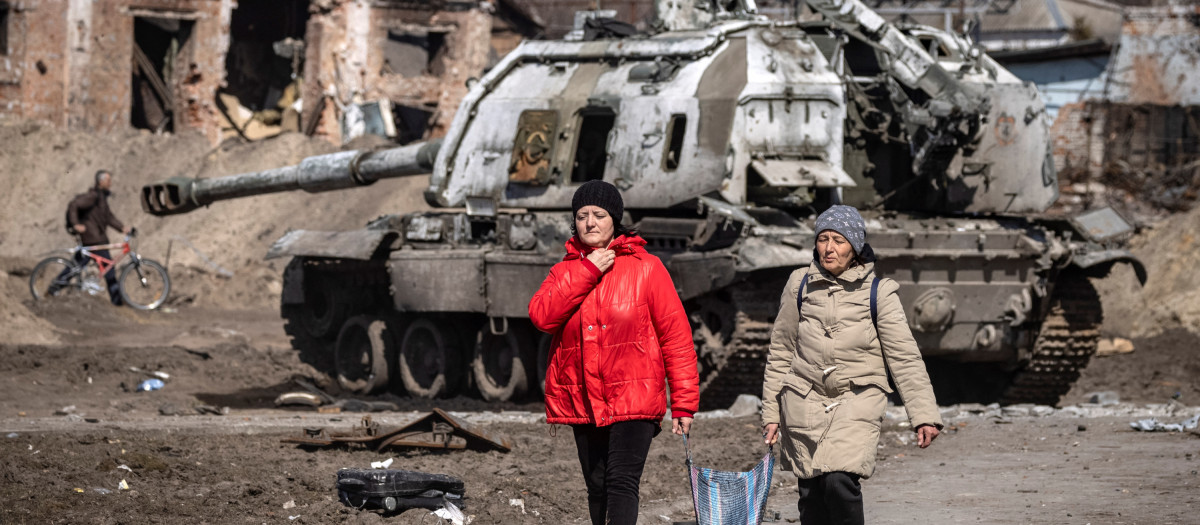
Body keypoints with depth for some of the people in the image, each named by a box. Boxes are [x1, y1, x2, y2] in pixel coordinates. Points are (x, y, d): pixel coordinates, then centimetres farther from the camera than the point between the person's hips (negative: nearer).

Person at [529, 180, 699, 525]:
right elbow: (541, 315, -9)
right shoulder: (565, 272, 11)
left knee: (622, 483, -15)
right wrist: (588, 271, -12)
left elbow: (676, 335, -2)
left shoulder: (646, 268, 0)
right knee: (597, 487, 11)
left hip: (633, 401, -4)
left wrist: (683, 403, -6)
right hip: (582, 402, 4)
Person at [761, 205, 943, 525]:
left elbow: (904, 357, -2)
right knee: (812, 493, 2)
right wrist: (771, 413, 13)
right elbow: (780, 353, 13)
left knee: (840, 482, -23)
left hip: (857, 402, -3)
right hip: (805, 401, 3)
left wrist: (924, 414, -9)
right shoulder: (800, 285, 6)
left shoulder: (877, 292, -2)